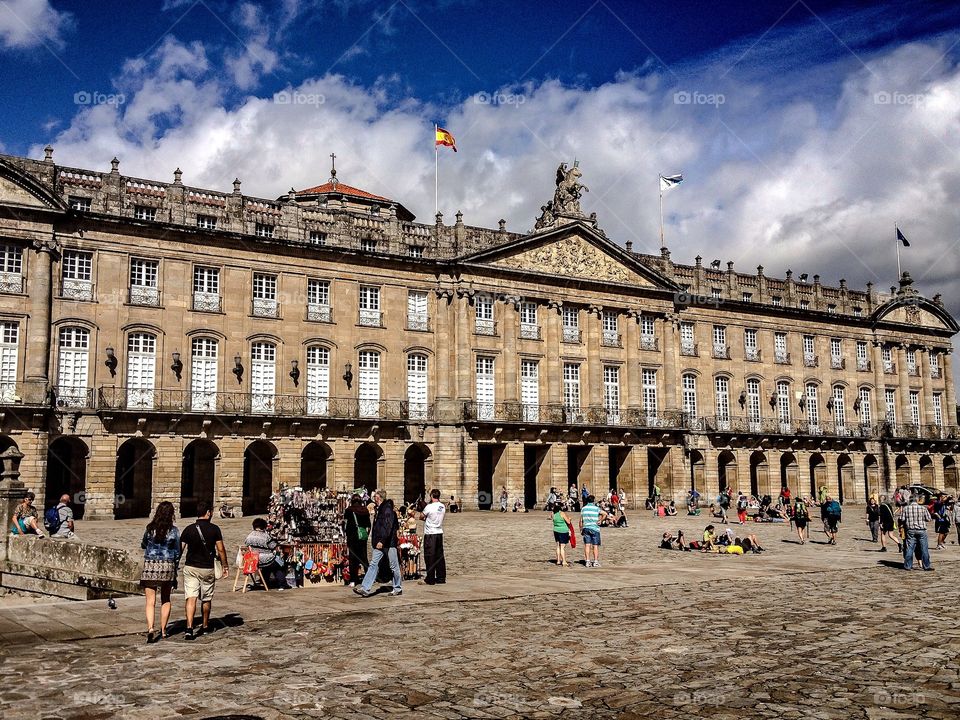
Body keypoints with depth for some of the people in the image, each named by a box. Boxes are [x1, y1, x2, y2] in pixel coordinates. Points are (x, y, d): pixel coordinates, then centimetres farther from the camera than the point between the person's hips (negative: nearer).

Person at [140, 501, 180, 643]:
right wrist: (175, 571, 13)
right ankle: (163, 630, 19)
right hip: (167, 567, 0)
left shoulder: (150, 528, -3)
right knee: (166, 599, 17)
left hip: (150, 566, 0)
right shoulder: (173, 530, -5)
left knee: (150, 601, 0)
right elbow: (177, 553, 1)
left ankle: (150, 628, -18)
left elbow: (143, 545, 14)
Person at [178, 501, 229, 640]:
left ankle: (189, 628, -18)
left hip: (190, 567, 0)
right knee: (206, 599, 15)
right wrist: (225, 566, 7)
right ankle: (205, 626, 29)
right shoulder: (214, 529, -5)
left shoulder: (189, 529, -1)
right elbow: (221, 550, -4)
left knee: (191, 598, -4)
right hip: (208, 568, 0)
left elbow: (180, 549, -1)